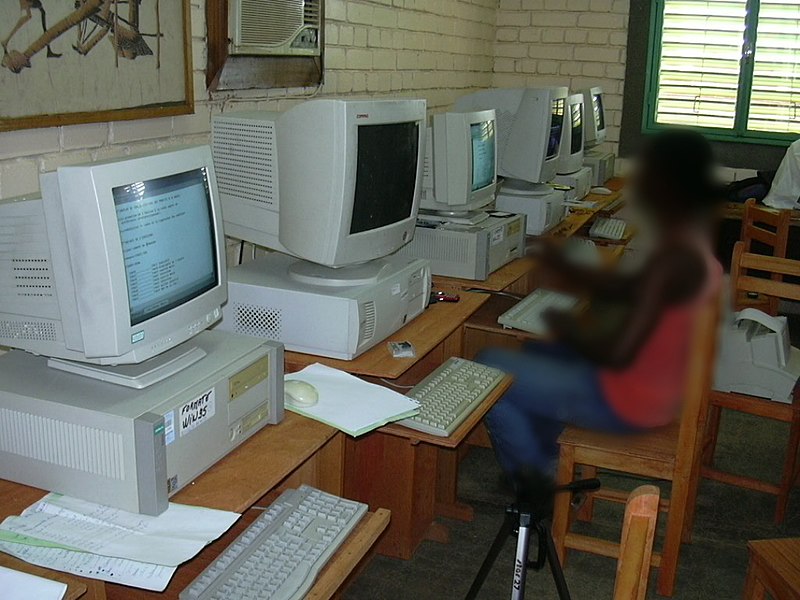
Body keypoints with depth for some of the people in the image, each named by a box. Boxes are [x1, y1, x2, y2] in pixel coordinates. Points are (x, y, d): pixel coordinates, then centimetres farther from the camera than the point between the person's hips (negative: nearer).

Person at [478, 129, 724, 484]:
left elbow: (618, 354, -30)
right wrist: (569, 272, 8)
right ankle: (546, 462, 30)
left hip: (626, 400, -10)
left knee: (487, 369, -3)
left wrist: (568, 328, -11)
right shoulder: (692, 239, 1)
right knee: (535, 354, 28)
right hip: (654, 384, 10)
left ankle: (535, 483, 14)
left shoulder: (674, 257, -29)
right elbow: (634, 289, 16)